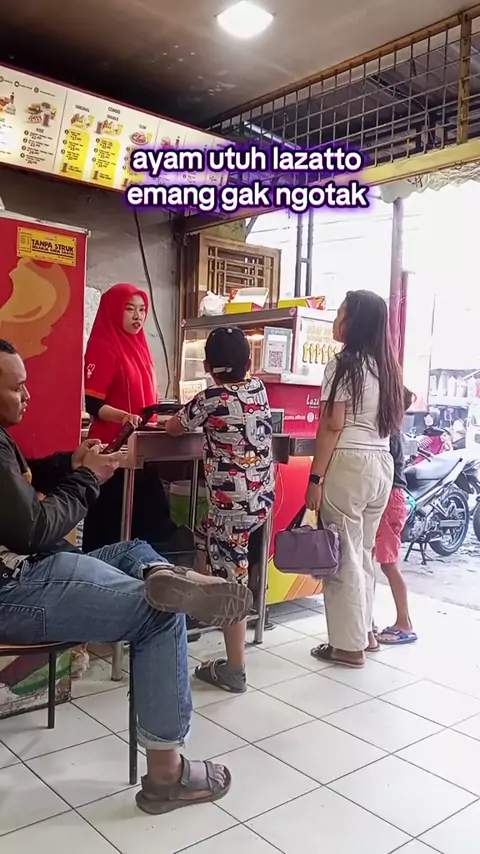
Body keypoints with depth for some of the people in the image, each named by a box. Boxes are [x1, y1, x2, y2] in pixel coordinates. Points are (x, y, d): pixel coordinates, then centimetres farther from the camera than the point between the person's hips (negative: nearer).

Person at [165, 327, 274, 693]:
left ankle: (235, 670, 8)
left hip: (233, 504, -8)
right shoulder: (259, 388, 4)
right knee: (205, 539, 30)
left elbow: (174, 428, 5)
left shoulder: (211, 399, -13)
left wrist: (182, 416, 24)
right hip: (262, 496, 8)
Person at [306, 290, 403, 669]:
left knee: (344, 555, 2)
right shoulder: (387, 366, 12)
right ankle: (364, 630, 28)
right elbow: (393, 421, 15)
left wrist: (315, 477, -11)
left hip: (349, 465, -8)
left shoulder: (344, 364, -10)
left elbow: (332, 425, -13)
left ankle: (349, 644, 11)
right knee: (364, 552, 17)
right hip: (382, 464, 8)